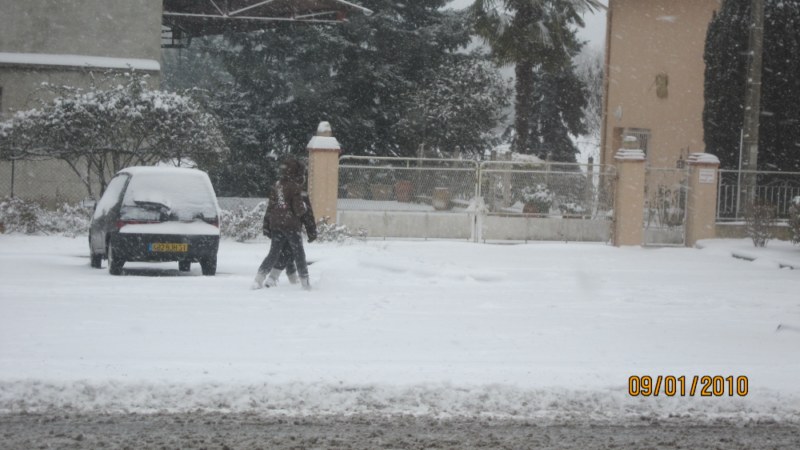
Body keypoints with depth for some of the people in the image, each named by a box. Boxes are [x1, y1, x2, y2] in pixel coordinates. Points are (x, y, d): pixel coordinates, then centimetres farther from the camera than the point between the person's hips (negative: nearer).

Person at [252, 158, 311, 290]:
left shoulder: (277, 186, 7)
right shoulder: (294, 187, -12)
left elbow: (270, 206, 11)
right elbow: (298, 209, -13)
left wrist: (269, 220, 22)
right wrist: (303, 207, 8)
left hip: (276, 225, 5)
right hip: (291, 225, -5)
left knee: (273, 253, 10)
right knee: (299, 254, 6)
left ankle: (259, 278, -3)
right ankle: (305, 282, 9)